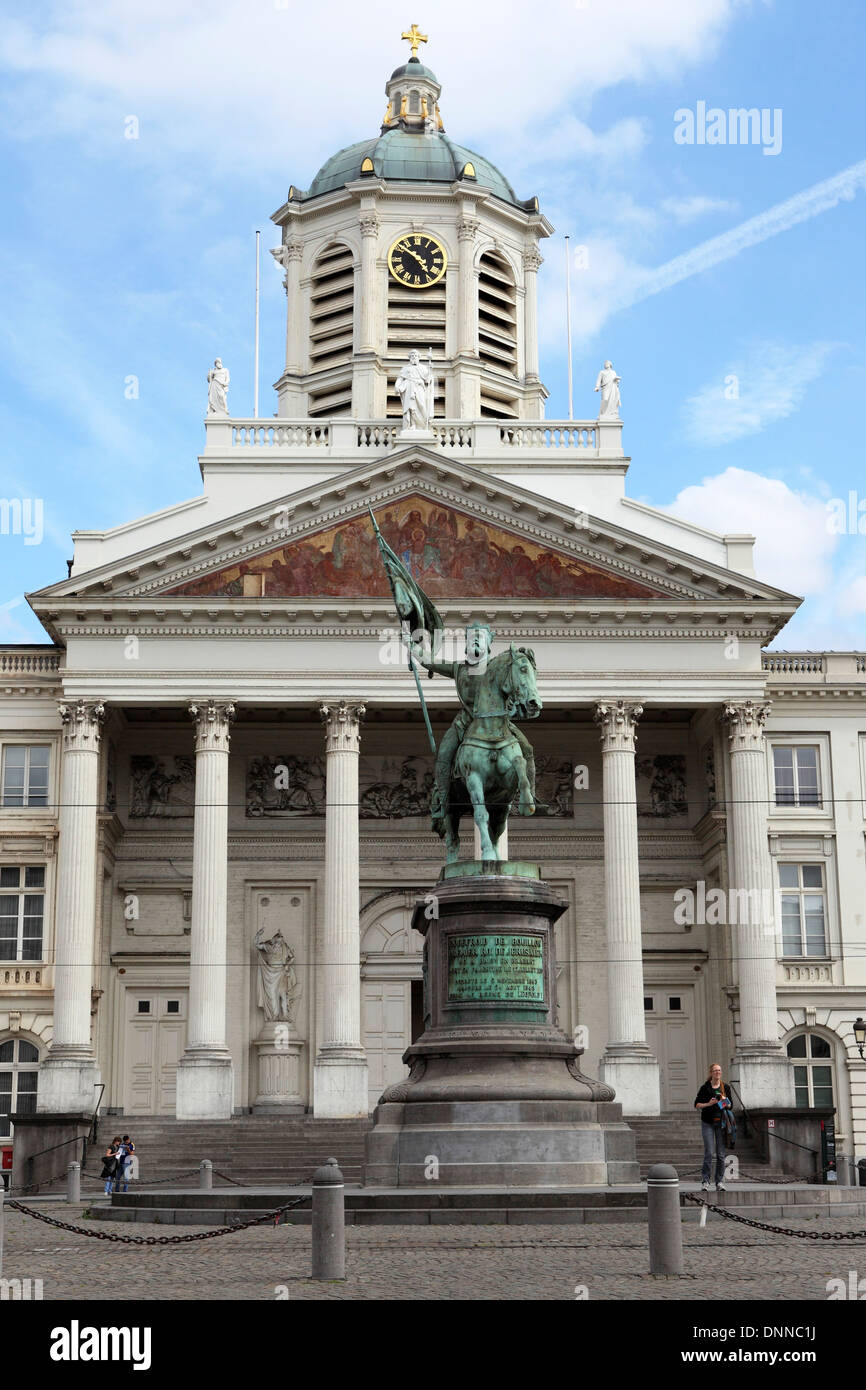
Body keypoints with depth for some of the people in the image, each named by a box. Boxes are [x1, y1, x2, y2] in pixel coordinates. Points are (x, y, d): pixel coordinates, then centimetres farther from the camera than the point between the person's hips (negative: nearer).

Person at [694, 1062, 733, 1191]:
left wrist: (725, 1102, -8)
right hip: (708, 1123, -3)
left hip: (721, 1122, 3)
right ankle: (705, 1180, -1)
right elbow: (696, 1104, 3)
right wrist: (708, 1104, -13)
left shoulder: (725, 1087, 9)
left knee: (721, 1154, 1)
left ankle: (720, 1182, 7)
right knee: (709, 1152, -10)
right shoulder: (705, 1087, 0)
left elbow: (730, 1105, 13)